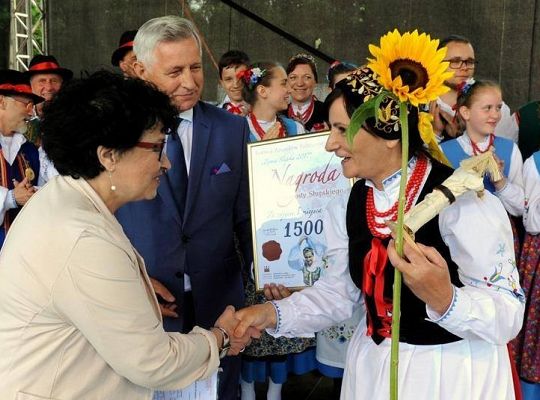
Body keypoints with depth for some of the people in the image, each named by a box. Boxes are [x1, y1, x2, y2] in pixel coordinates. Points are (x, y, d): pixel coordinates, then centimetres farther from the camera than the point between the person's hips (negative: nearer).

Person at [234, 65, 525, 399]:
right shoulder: (352, 202, -2)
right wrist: (274, 313, -13)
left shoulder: (462, 202, -23)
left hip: (453, 372, -6)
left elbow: (508, 317, -22)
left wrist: (444, 299, -39)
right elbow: (339, 290, 0)